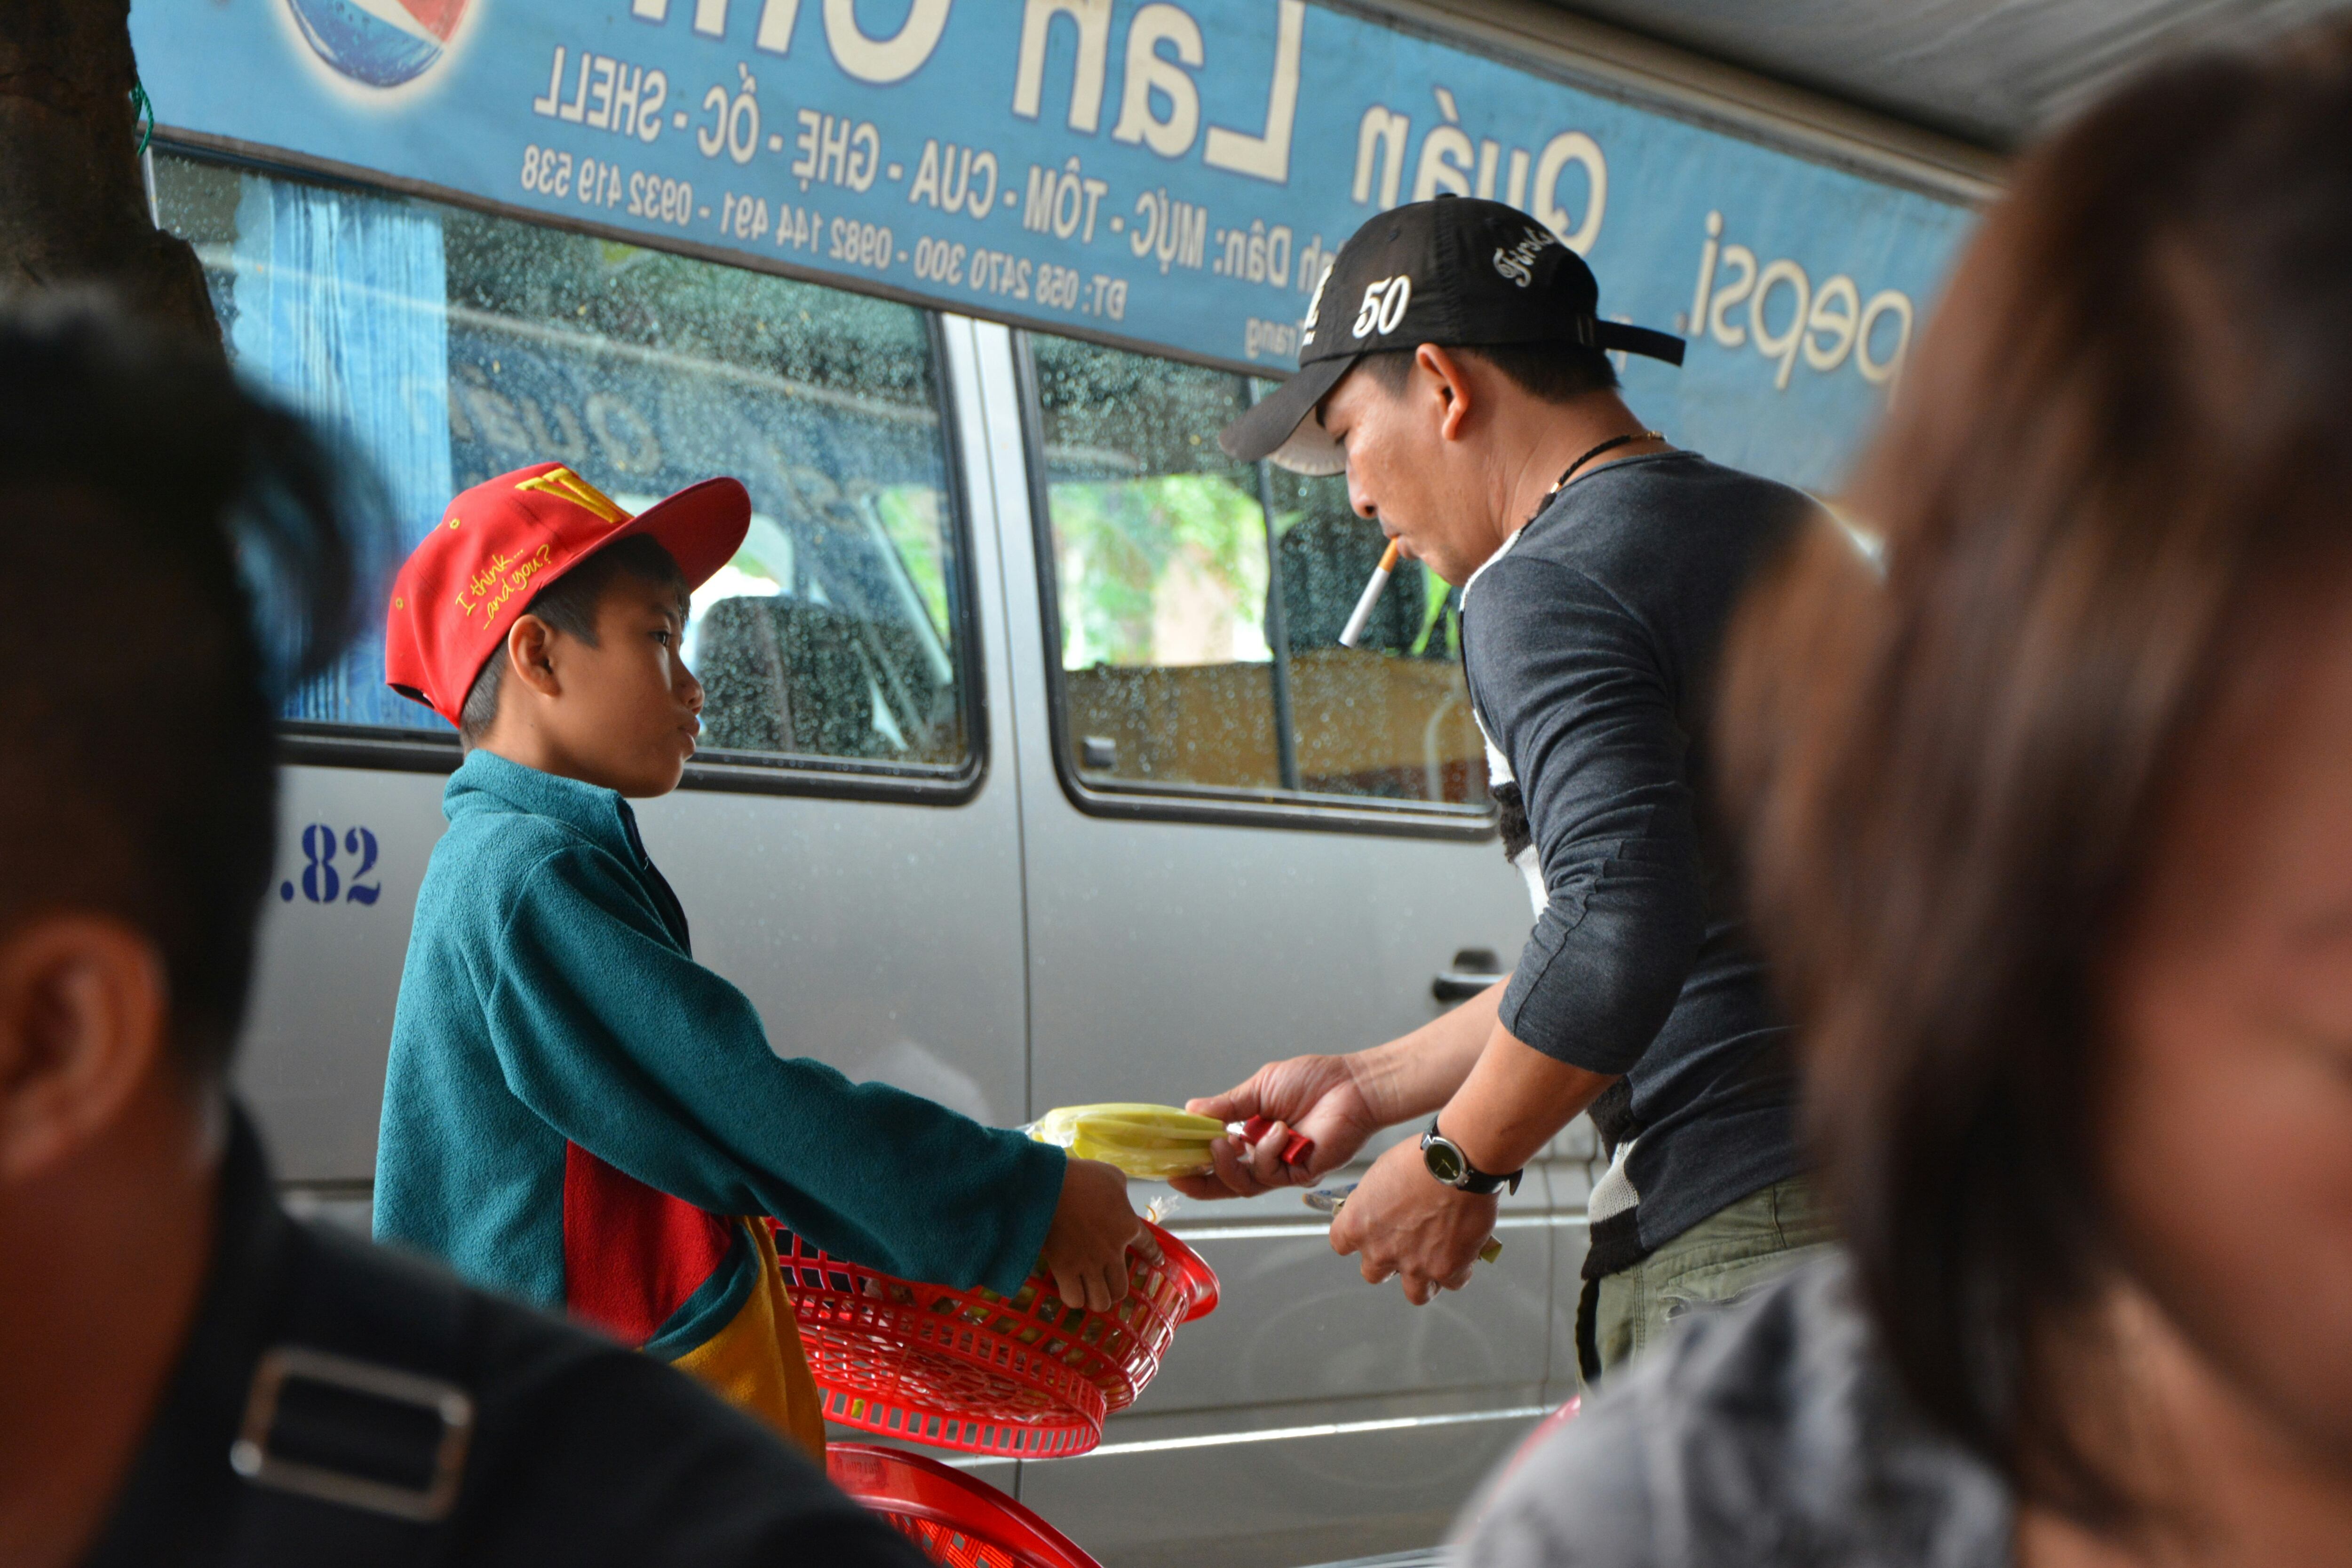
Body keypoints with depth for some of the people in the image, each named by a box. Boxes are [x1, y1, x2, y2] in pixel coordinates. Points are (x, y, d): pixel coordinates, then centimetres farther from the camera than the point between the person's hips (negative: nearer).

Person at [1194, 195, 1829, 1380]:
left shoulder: (1543, 585, -9)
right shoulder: (1792, 530, 21)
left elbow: (1617, 936, -23)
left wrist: (1457, 1162, -7)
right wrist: (1372, 1086, 27)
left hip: (1737, 1244, -9)